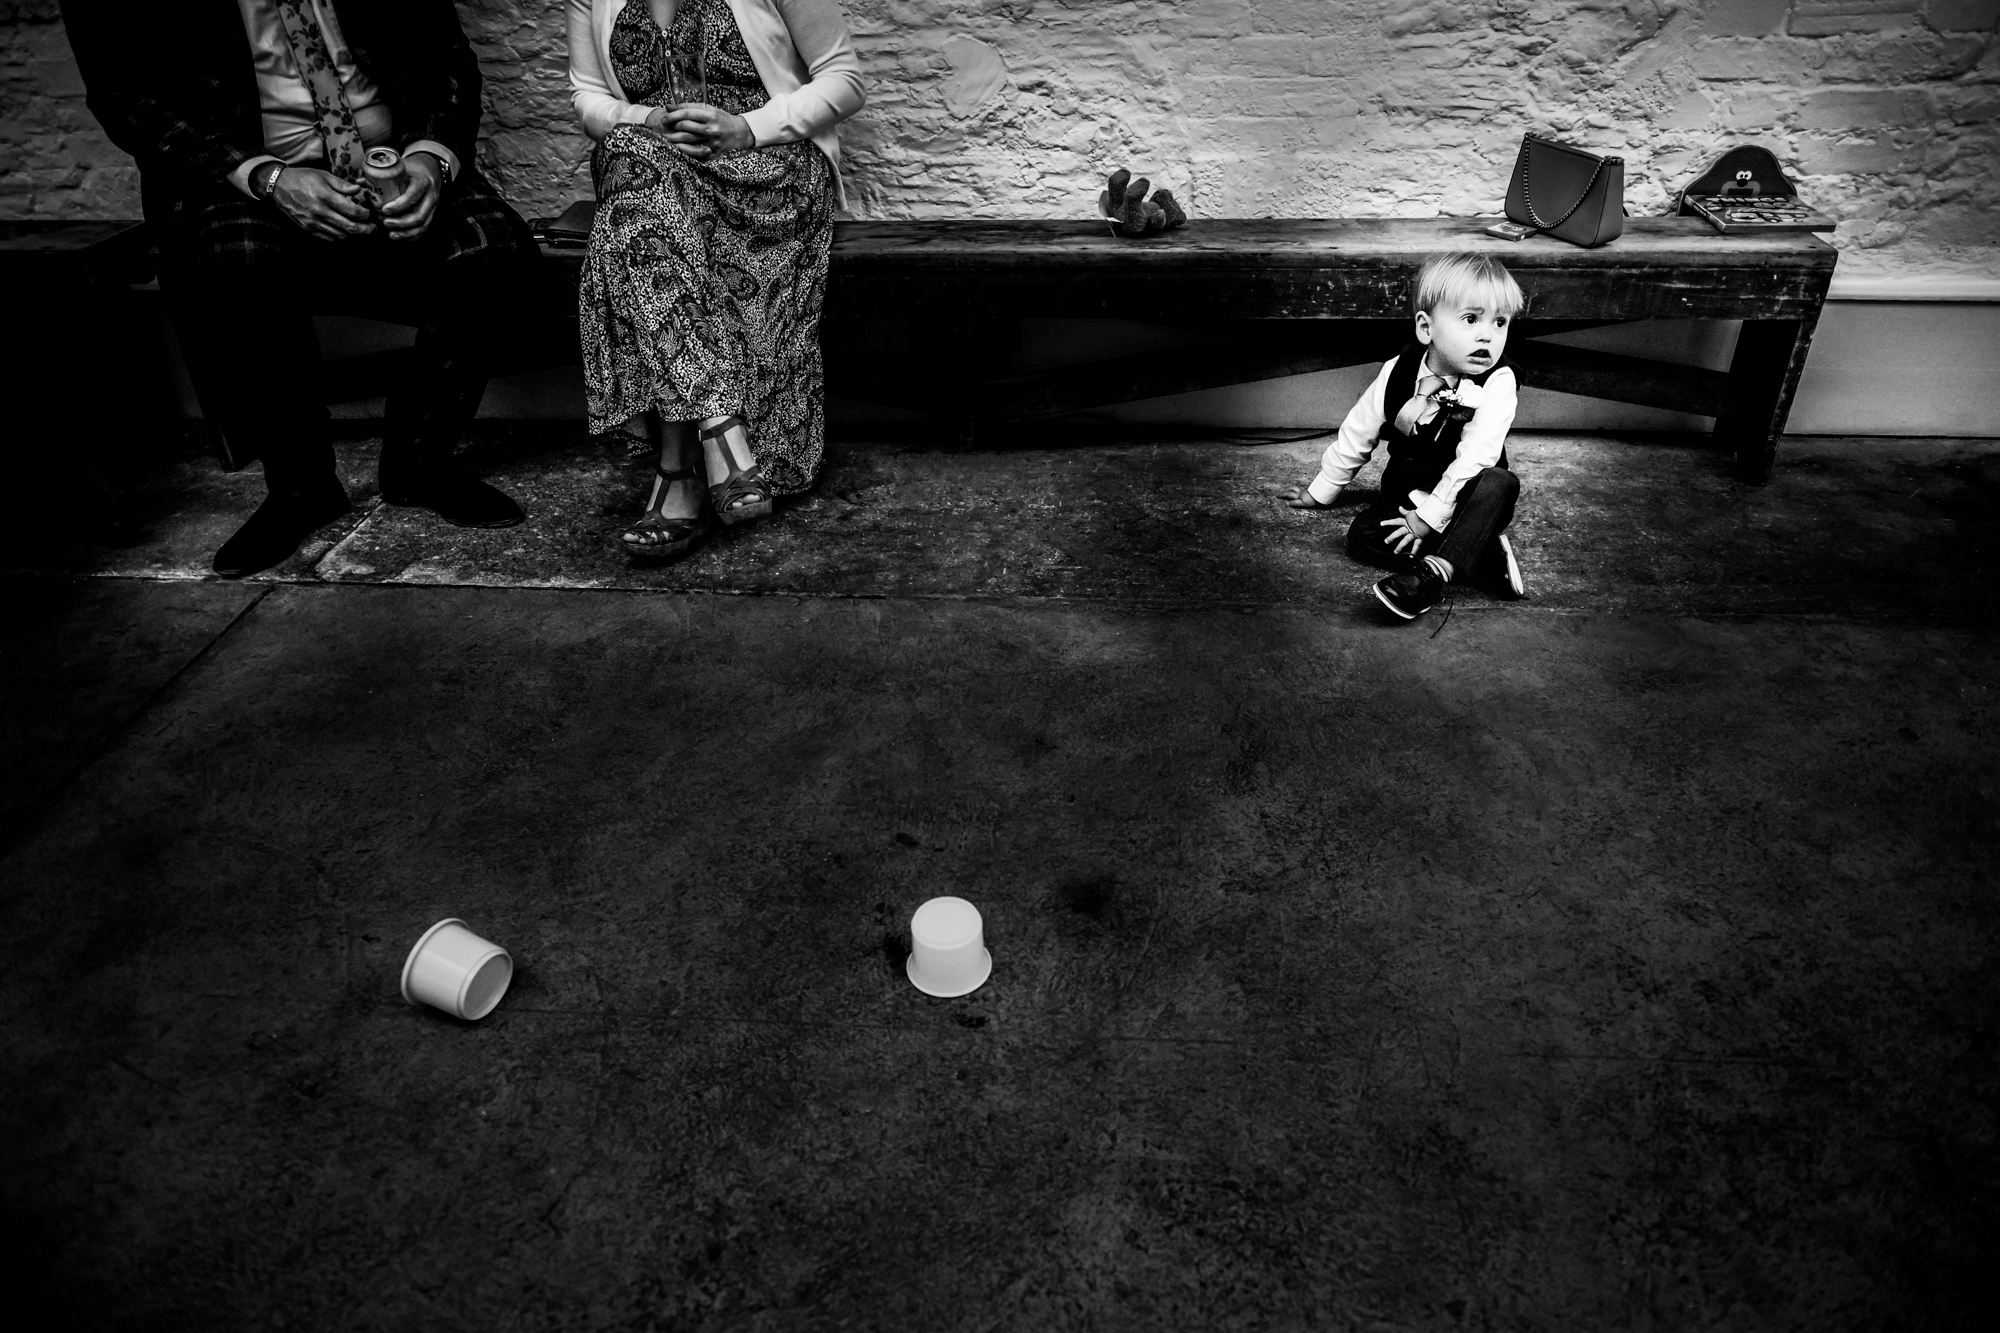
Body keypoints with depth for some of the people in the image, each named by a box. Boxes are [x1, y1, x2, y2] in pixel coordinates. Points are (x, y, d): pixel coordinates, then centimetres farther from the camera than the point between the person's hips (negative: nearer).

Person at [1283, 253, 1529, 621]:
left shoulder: (1497, 382, -20)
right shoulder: (1398, 374, -9)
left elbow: (1474, 458, -25)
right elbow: (1356, 436, 3)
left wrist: (1430, 517, -27)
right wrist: (1322, 491, 12)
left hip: (1462, 498, -3)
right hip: (1407, 491, 4)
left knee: (1499, 483, -35)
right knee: (1360, 535, -22)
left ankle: (1432, 575, -41)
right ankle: (1484, 551, -23)